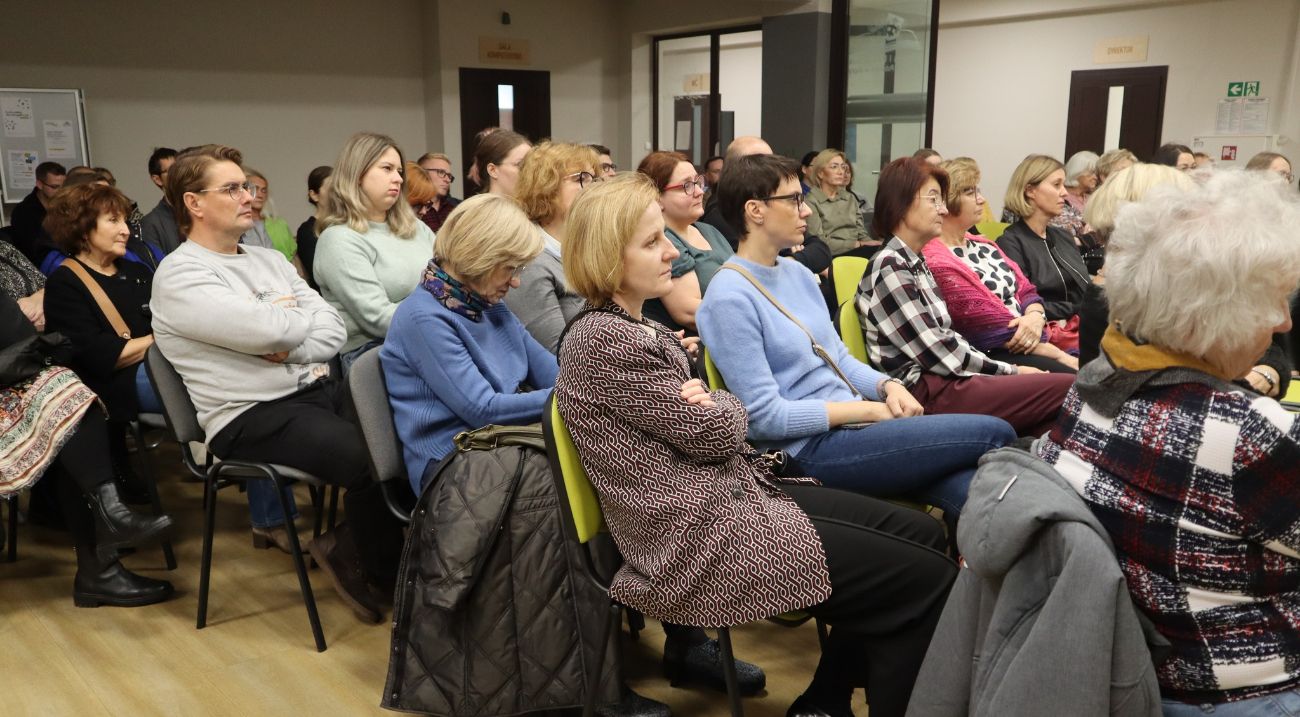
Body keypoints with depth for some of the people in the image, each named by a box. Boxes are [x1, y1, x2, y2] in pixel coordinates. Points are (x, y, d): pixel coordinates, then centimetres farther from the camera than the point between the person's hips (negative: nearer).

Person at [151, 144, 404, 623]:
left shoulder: (270, 259, 17)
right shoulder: (180, 276, -7)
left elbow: (333, 329, 9)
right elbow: (274, 331, -20)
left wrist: (289, 349, -11)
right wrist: (297, 314, 2)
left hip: (316, 389, 8)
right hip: (249, 418, -7)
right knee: (373, 459, -28)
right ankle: (378, 572, 1)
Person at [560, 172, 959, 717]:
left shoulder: (639, 328, 14)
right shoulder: (604, 340, -17)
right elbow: (712, 433, -14)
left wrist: (708, 404, -7)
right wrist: (725, 405, 7)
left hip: (730, 491, 10)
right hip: (698, 539, -10)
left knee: (921, 533, 10)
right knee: (925, 578, -10)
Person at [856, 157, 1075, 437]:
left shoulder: (916, 262, 17)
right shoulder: (890, 268, -12)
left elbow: (947, 337, 14)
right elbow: (937, 353, -14)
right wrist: (1010, 371, -5)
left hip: (943, 380, 9)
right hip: (927, 394, -9)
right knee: (1070, 389, -14)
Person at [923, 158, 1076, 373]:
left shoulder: (983, 246, 16)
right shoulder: (936, 262, -14)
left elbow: (1025, 289, 14)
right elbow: (990, 325, -17)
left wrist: (1035, 316, -12)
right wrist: (1058, 355, -14)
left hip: (1028, 343, 9)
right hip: (992, 358, -8)